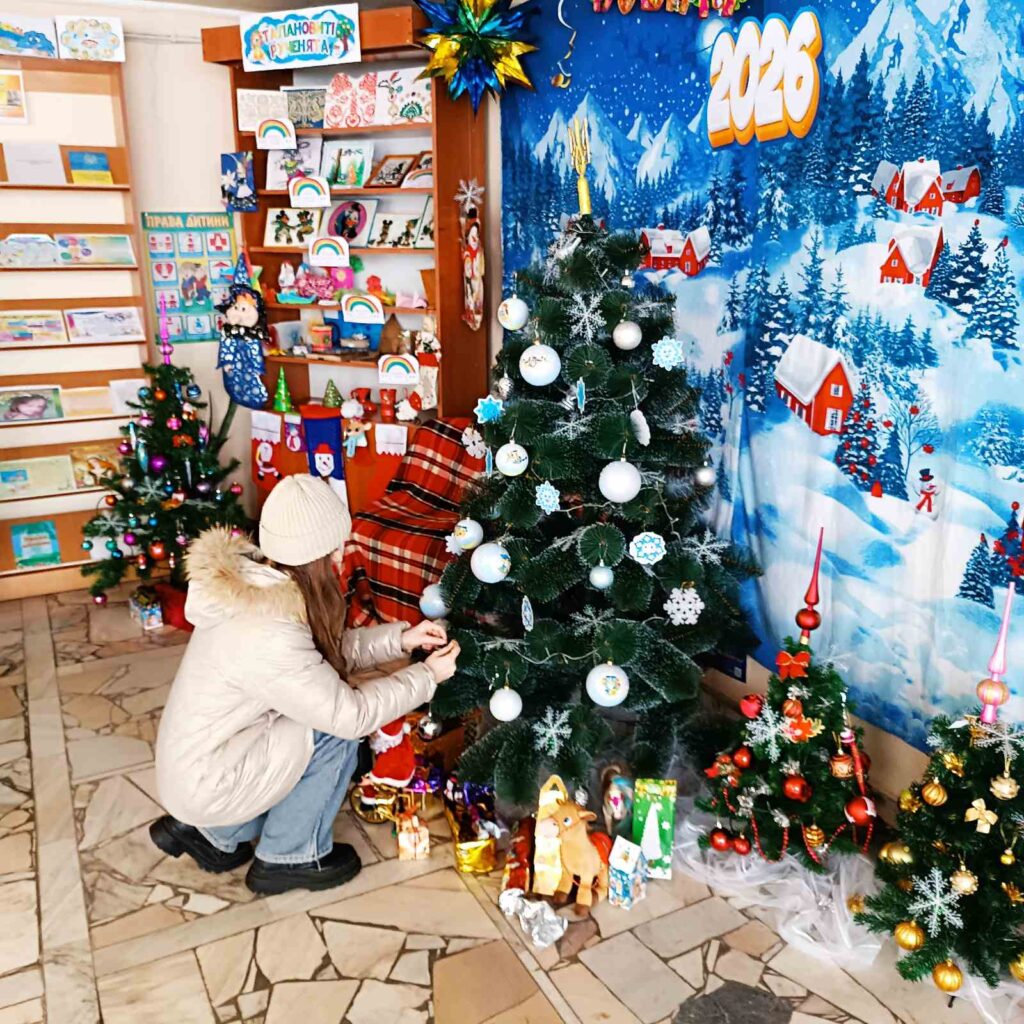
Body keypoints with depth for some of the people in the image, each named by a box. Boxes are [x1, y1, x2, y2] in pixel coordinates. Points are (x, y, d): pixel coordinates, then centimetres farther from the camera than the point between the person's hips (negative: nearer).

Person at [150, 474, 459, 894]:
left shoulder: (254, 581, -7)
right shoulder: (269, 635, -33)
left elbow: (328, 650, 6)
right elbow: (351, 714, -23)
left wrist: (400, 638, -3)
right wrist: (427, 675, -11)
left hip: (189, 760, 8)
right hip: (205, 785, -8)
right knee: (337, 732, -11)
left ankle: (215, 833, 20)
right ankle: (290, 858, 10)